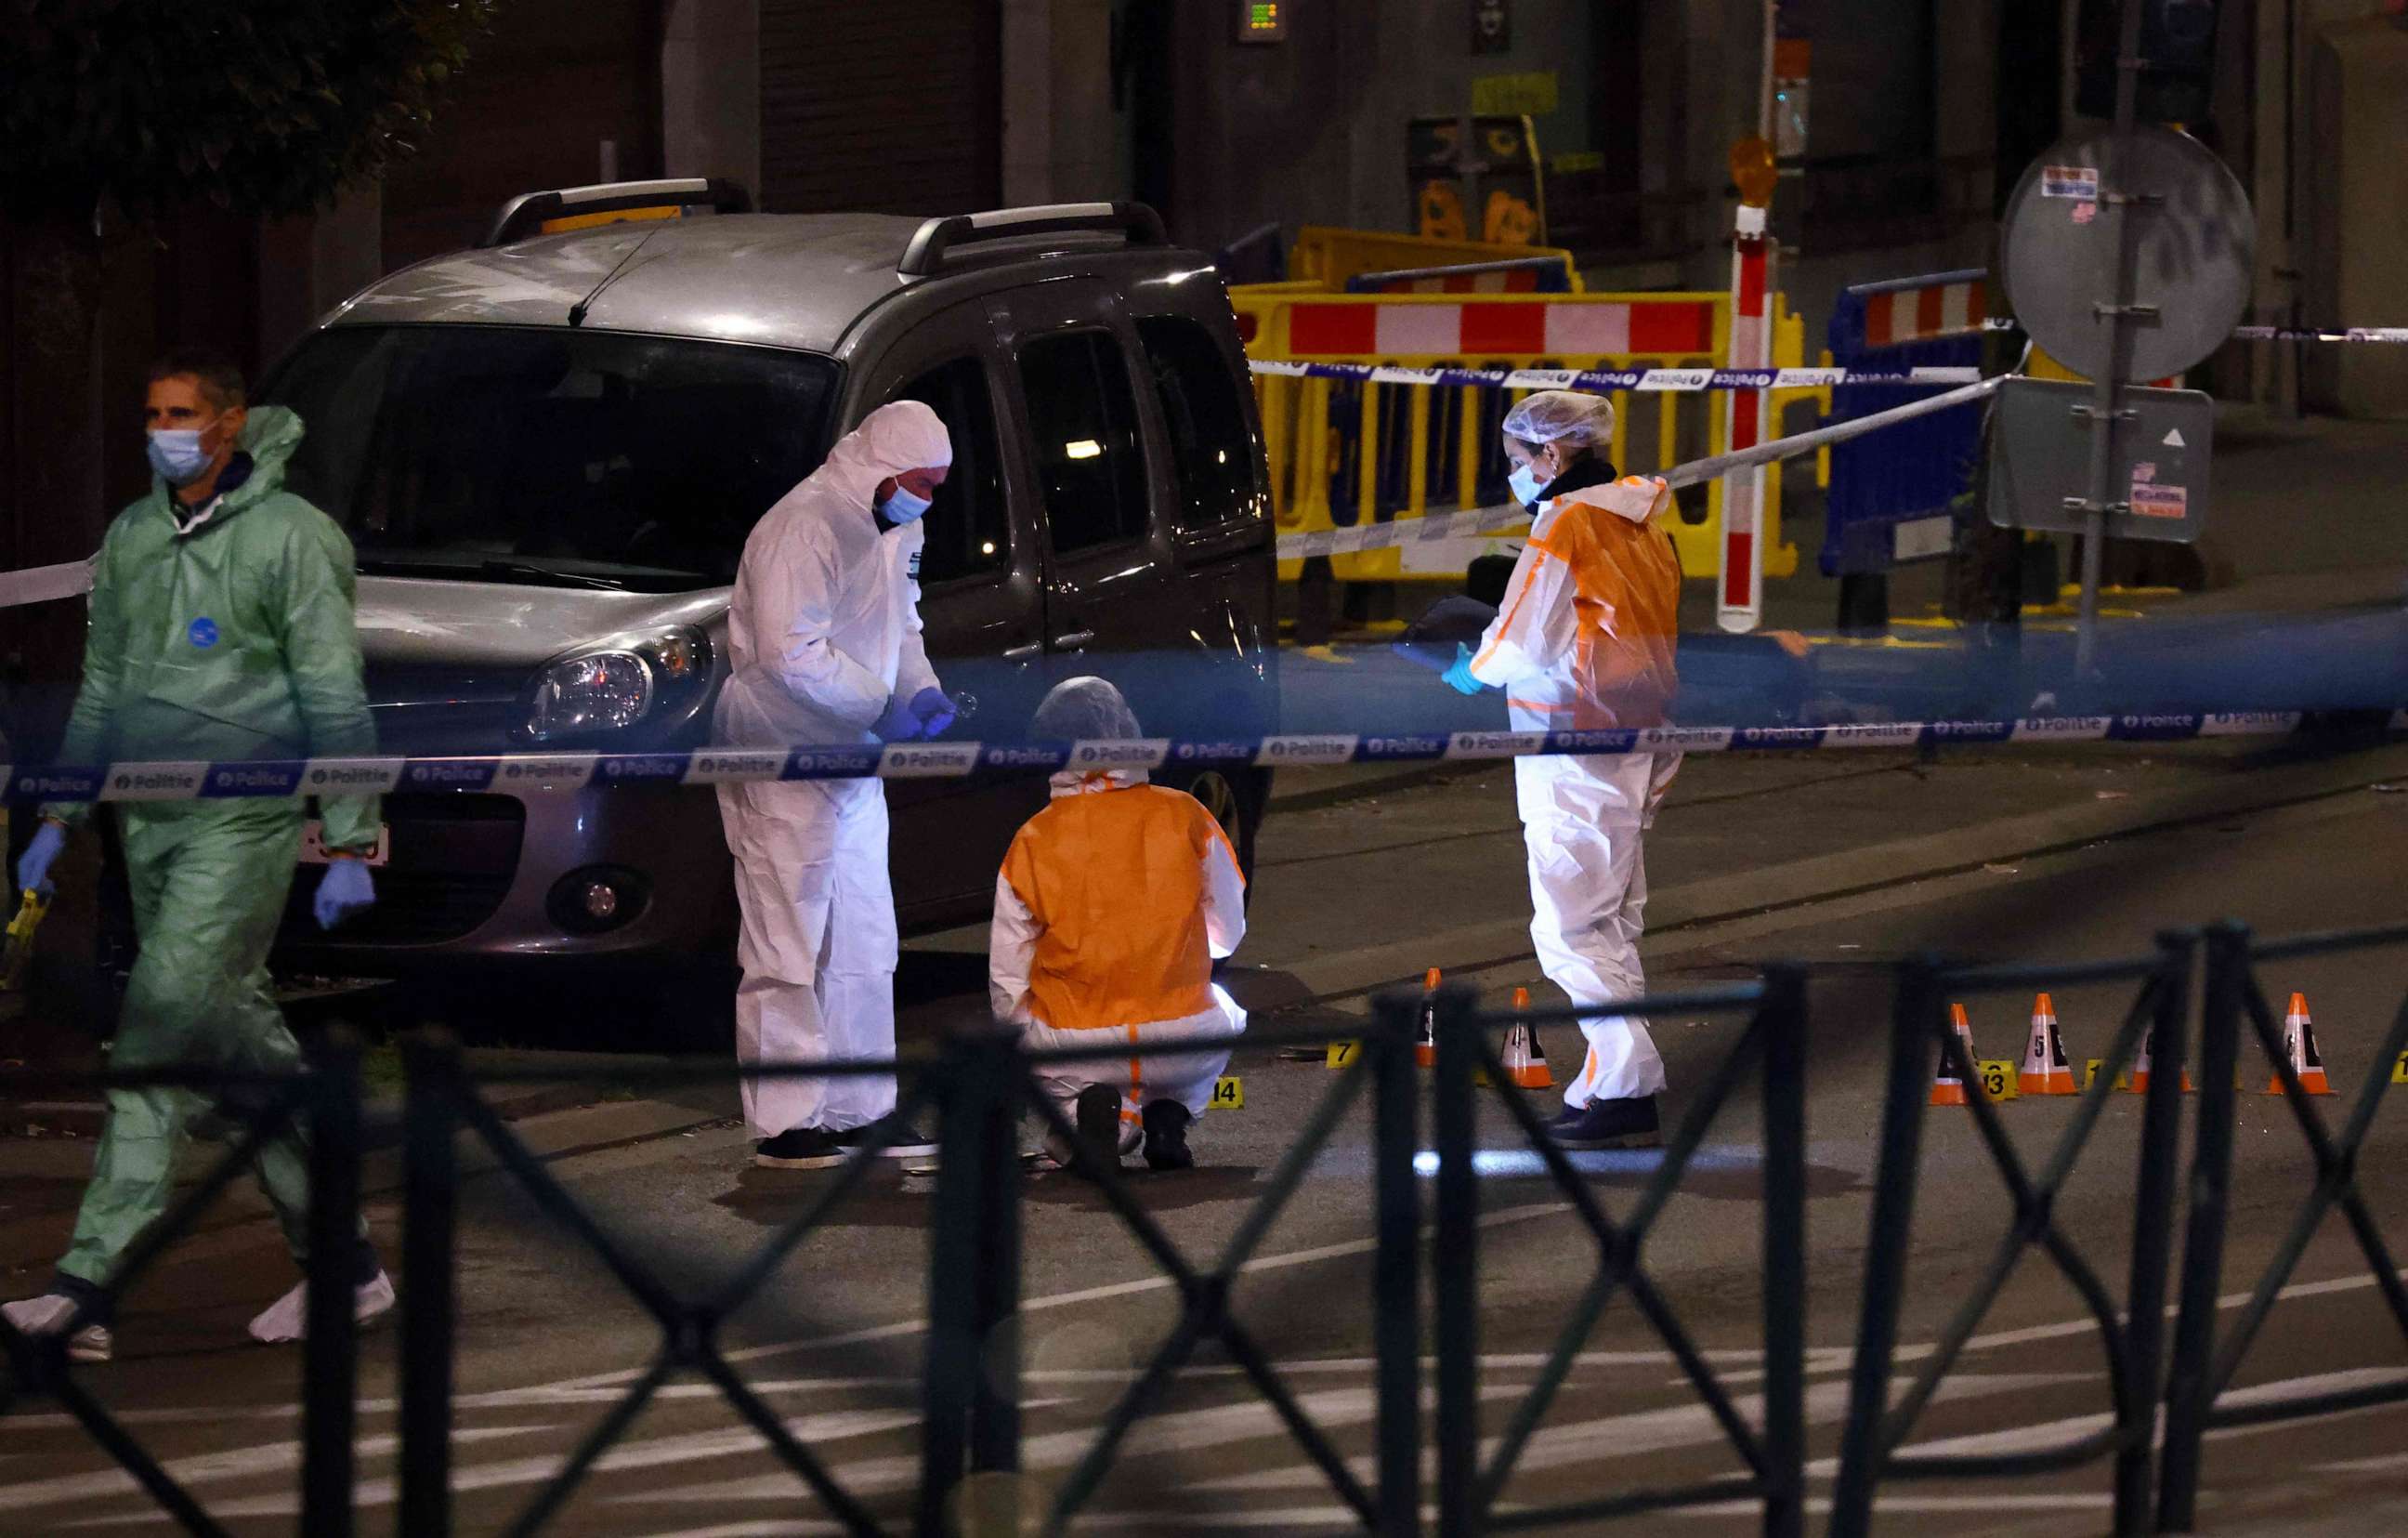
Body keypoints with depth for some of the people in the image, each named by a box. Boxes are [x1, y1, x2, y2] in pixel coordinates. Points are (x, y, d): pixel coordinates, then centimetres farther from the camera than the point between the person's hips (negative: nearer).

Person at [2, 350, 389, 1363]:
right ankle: (344, 1263, 16)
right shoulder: (131, 538, 13)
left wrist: (350, 847, -11)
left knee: (164, 1029, -15)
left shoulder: (288, 536, -6)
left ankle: (90, 1283, -19)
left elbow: (334, 700, -8)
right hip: (150, 822, 7)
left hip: (242, 821, -7)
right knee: (238, 1037, 8)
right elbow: (103, 688, 22)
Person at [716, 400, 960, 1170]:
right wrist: (882, 709, -22)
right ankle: (783, 1124, -3)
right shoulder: (804, 528, -20)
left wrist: (923, 690, 1)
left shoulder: (894, 530, 11)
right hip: (781, 762, -10)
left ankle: (861, 1109, 22)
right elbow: (790, 653, -27)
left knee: (864, 946, 14)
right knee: (787, 947, -6)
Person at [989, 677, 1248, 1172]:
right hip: (1179, 1040, 1)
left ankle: (1086, 1111, -4)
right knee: (1222, 1015, 37)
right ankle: (1167, 1115, 8)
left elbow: (1006, 982, 1)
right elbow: (1229, 931, 11)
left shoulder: (1030, 843, -3)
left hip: (1072, 1047, -1)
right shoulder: (1185, 816, -2)